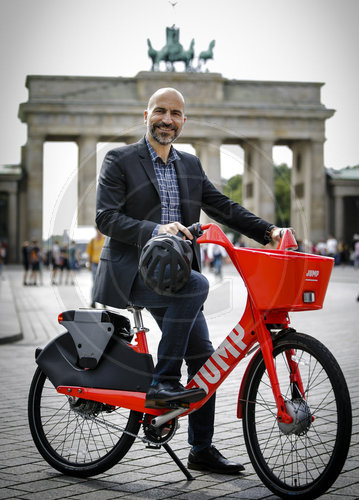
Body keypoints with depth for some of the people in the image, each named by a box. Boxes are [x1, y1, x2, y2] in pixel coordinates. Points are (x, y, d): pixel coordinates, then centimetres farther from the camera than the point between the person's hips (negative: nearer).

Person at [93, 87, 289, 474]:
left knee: (203, 356, 2)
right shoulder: (119, 160, -1)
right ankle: (162, 383, -23)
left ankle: (202, 450, 16)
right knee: (196, 284, -33)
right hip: (131, 271, -6)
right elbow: (106, 218, -11)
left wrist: (267, 231, 0)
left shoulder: (190, 165, 16)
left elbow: (222, 207, 14)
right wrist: (155, 230, -27)